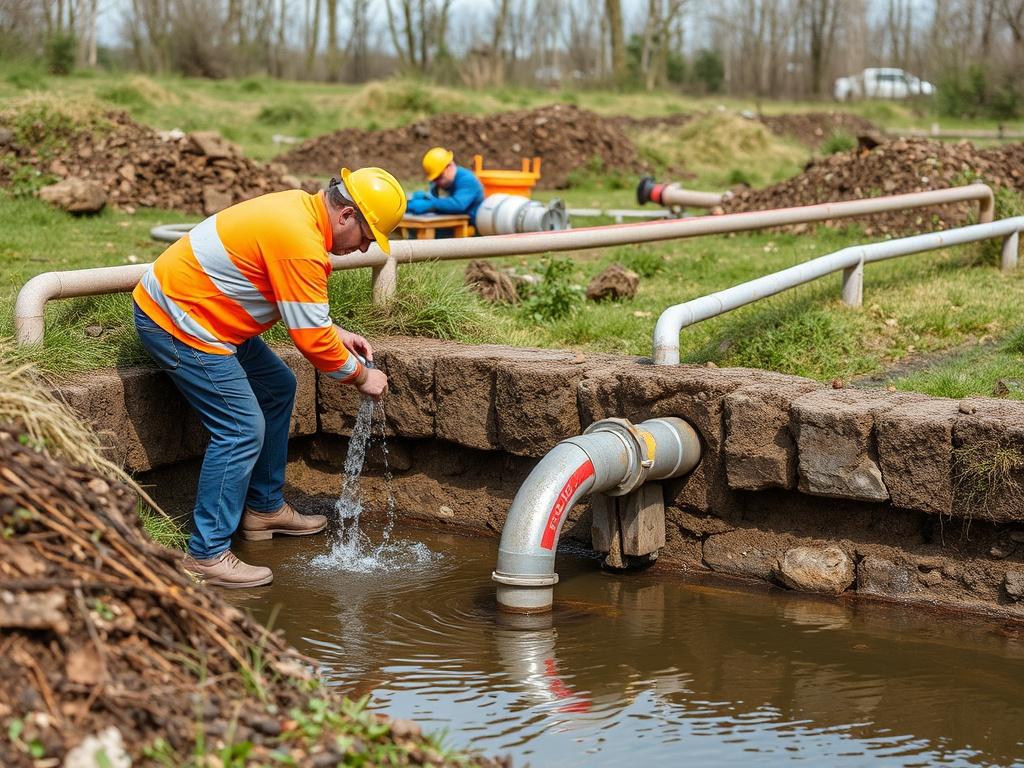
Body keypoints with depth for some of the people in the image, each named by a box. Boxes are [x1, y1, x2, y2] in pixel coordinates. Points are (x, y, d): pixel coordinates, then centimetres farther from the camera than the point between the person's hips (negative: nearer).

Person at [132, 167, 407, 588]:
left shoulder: (300, 208, 6)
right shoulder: (301, 244, -25)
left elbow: (299, 304, 19)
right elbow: (310, 338, -20)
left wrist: (336, 333, 10)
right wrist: (361, 376, -6)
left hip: (193, 309, 11)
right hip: (173, 321, -11)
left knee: (277, 389, 19)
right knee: (242, 430, -13)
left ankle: (265, 509, 28)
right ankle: (206, 555, -8)